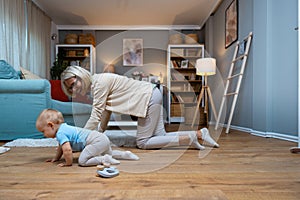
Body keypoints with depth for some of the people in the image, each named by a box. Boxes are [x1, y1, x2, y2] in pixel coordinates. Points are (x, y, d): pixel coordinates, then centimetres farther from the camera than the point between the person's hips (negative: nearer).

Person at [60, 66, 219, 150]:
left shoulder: (99, 82, -17)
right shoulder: (94, 86, 12)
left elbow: (95, 117, -19)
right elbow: (105, 113, 17)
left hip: (150, 97, -10)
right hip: (151, 97, 10)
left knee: (142, 143, -5)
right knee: (160, 137, 9)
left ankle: (190, 138, -5)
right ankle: (199, 133, 12)